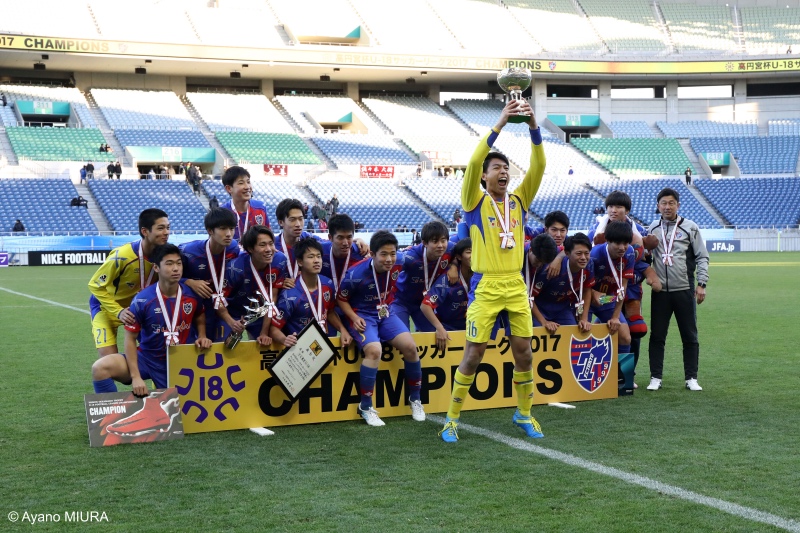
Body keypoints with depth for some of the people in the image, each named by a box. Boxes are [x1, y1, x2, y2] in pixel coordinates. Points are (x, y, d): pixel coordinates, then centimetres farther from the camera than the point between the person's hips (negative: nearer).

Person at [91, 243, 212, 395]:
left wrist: (202, 337, -4)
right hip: (147, 358, -2)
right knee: (100, 368, -25)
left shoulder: (192, 296, -6)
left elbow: (199, 320, 18)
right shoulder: (142, 300, -15)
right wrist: (136, 377, -18)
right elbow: (130, 339, -10)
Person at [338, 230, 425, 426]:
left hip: (385, 313, 5)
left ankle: (415, 398, 11)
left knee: (410, 346, -12)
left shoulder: (398, 262, -14)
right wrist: (354, 318, -22)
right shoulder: (356, 274, -25)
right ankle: (365, 406, -14)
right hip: (362, 316, -5)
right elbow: (341, 299, -9)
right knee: (374, 350, -30)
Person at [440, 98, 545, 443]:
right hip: (486, 285, -4)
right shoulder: (475, 201, 0)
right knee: (474, 353, -2)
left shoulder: (518, 200, 10)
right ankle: (452, 418, 9)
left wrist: (533, 126, -14)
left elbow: (538, 166, -1)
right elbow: (474, 161, -16)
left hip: (516, 285, 4)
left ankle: (523, 414, 24)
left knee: (523, 352, 7)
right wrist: (500, 124, -20)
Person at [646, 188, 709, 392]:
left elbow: (702, 257, 1)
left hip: (685, 290, -2)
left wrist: (701, 284, -7)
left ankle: (691, 378, 13)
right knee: (657, 336, 4)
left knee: (690, 336, 4)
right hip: (660, 291, 2)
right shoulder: (653, 228, 9)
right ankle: (656, 377, 12)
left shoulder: (690, 227, 1)